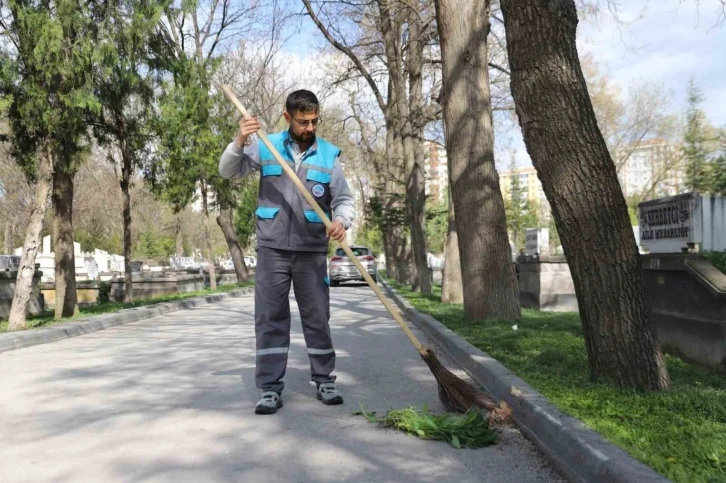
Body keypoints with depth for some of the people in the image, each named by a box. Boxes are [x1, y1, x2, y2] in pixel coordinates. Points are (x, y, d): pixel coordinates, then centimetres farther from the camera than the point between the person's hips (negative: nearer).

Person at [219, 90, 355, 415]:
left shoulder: (329, 155, 3)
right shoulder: (266, 147, 4)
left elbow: (344, 199, 2)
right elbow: (229, 172, 3)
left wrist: (341, 221, -20)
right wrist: (239, 142, -16)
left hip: (312, 251, 0)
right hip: (272, 248, 0)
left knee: (317, 317, 6)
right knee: (270, 317, 2)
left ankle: (325, 381, 20)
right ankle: (271, 389, 9)